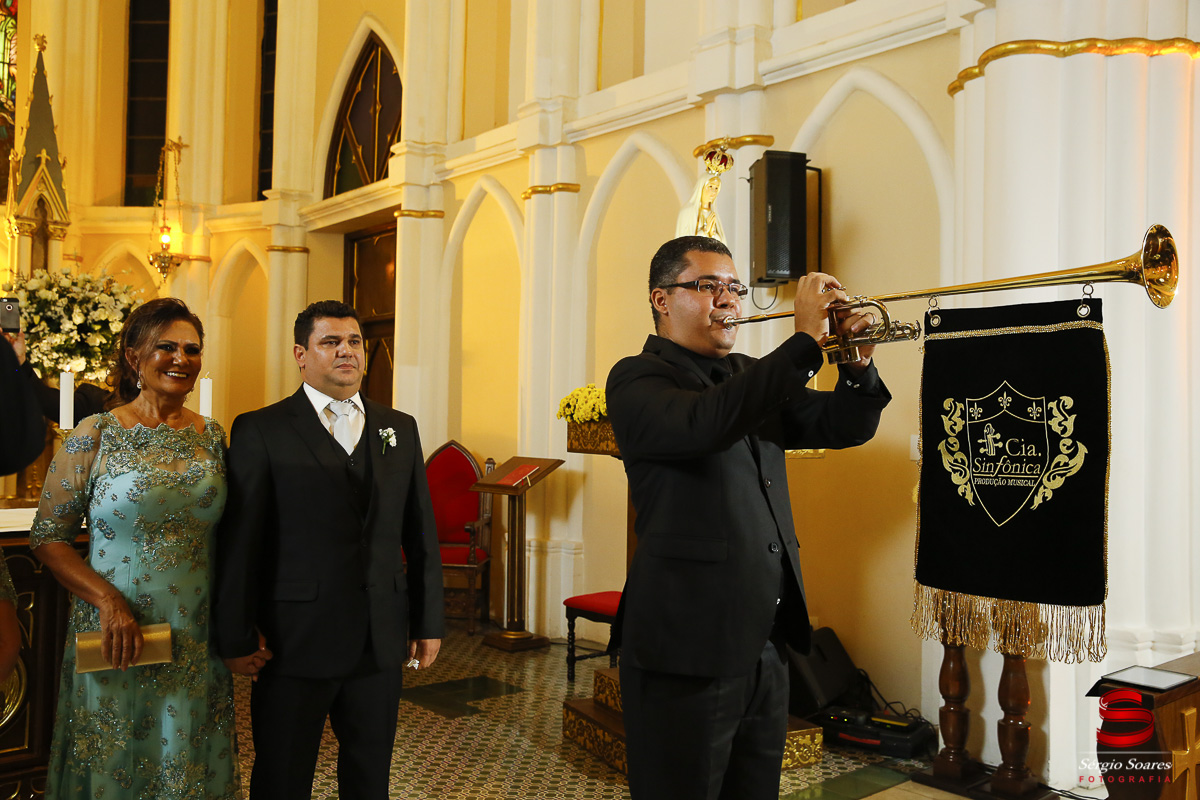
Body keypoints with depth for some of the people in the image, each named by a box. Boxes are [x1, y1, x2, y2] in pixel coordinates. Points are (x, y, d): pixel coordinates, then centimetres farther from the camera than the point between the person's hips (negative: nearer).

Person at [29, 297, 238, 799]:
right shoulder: (95, 436, -7)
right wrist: (108, 600, -16)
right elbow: (47, 537, -4)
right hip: (114, 638, -3)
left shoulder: (212, 437, 3)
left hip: (196, 642, 3)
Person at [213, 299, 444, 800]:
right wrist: (237, 639, -8)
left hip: (381, 644, 4)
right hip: (294, 645, -3)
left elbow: (421, 534, 9)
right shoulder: (260, 432, -5)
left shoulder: (400, 429, 8)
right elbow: (237, 543, -7)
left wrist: (429, 623, 8)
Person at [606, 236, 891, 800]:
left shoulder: (750, 377, 15)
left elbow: (845, 426, 13)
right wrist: (805, 340, -26)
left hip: (765, 642, 7)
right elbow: (706, 424, -29)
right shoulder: (638, 378, -8)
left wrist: (858, 364, -7)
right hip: (688, 645, -7)